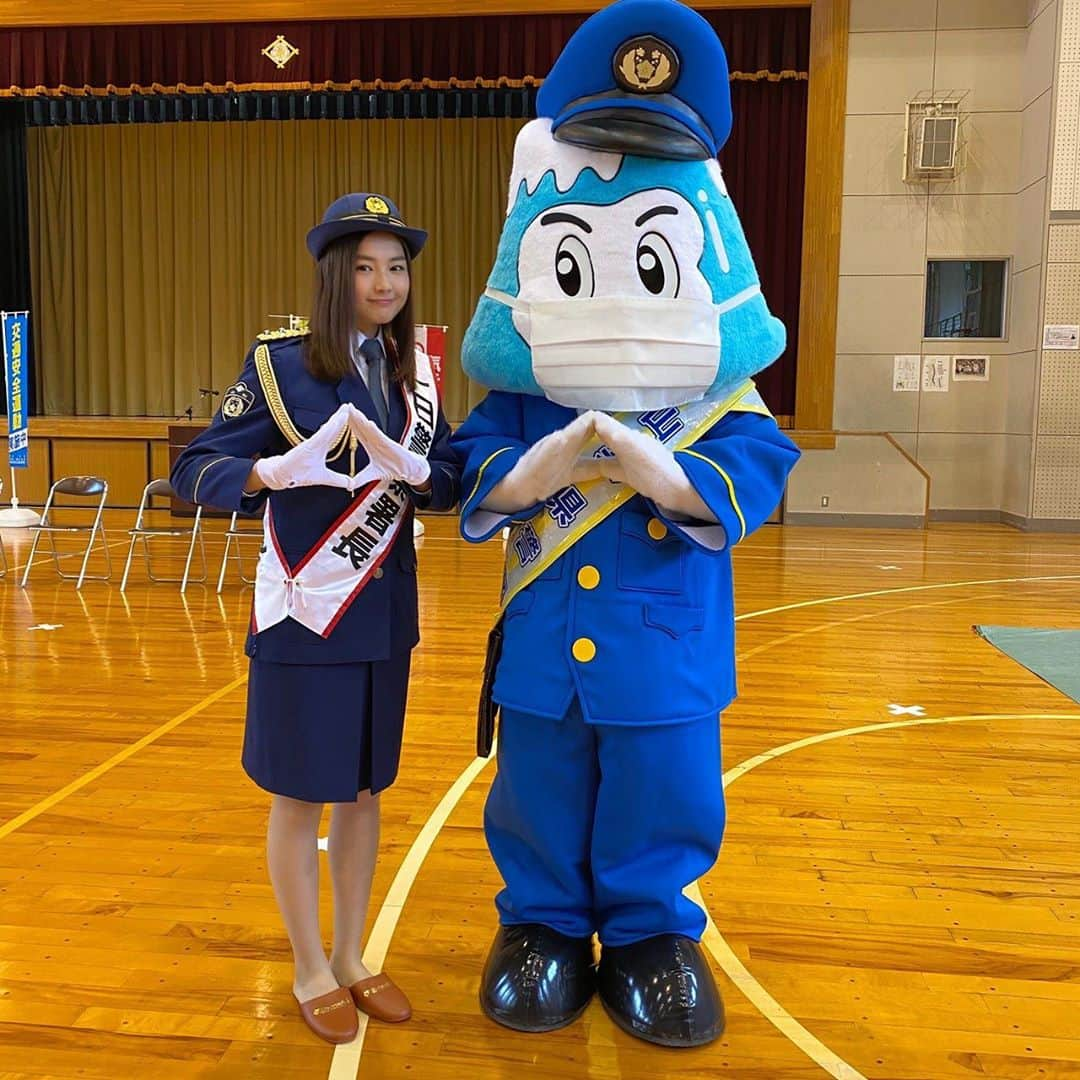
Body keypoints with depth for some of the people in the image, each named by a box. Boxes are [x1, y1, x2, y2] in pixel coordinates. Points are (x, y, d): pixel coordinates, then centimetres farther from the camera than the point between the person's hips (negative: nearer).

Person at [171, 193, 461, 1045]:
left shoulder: (416, 371, 5)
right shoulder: (279, 362, -8)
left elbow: (450, 483, 2)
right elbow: (195, 470, -11)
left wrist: (410, 469, -19)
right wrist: (270, 471, -31)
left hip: (385, 614, 5)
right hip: (302, 611, -4)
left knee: (364, 789, 15)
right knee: (301, 796, 8)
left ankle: (351, 958, 34)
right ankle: (310, 973, 29)